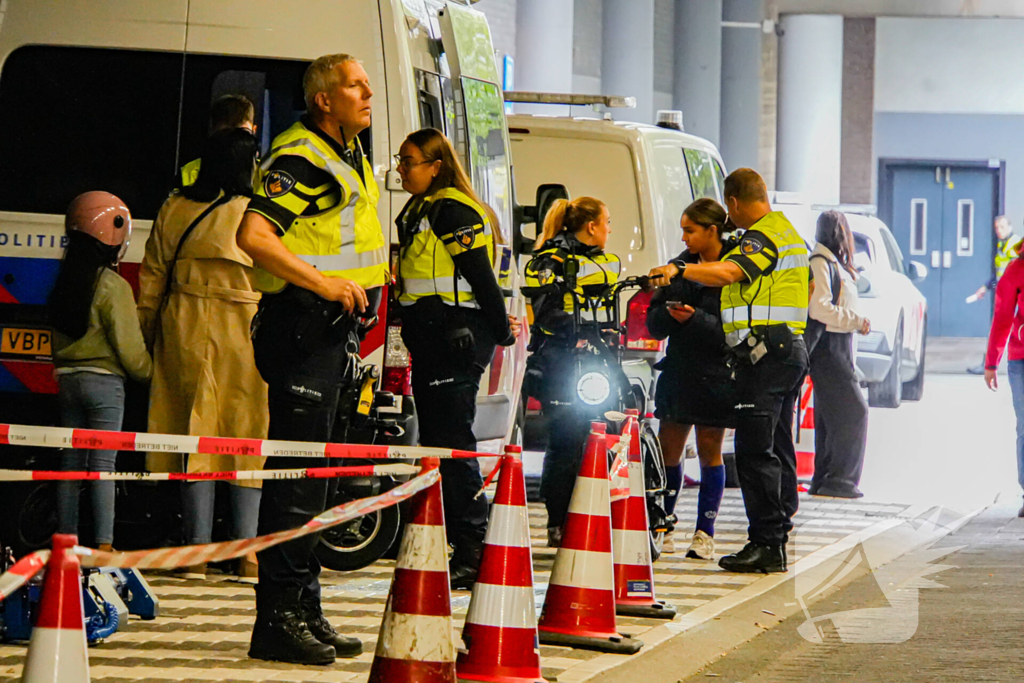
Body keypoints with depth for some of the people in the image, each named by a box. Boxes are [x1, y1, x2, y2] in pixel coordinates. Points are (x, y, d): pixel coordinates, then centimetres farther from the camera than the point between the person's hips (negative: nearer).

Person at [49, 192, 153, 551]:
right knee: (103, 465, -6)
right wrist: (150, 372, 4)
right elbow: (129, 347, -12)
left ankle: (66, 539, 11)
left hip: (66, 380, 6)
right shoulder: (113, 286, -14)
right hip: (103, 379, -6)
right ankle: (103, 544, -9)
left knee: (71, 461, 10)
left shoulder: (64, 282, 7)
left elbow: (58, 335, 11)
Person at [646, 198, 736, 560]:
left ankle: (705, 533, 8)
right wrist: (669, 313, -10)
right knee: (668, 450, 3)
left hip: (716, 375, -5)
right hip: (679, 368, 5)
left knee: (709, 451, 2)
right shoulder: (680, 266, 11)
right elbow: (654, 323, 11)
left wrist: (696, 319, -22)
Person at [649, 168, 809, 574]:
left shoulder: (763, 236, -12)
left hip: (766, 353, -11)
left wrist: (678, 270, -33)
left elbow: (730, 272, -30)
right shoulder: (787, 231, 21)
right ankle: (778, 535, 16)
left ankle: (766, 543, -14)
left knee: (754, 450, -11)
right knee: (777, 447, 13)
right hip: (791, 349, 11)